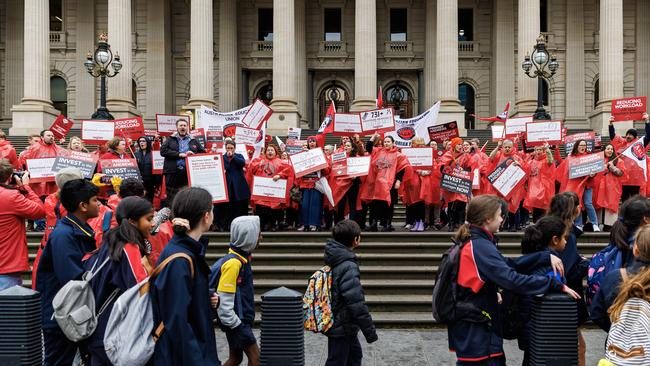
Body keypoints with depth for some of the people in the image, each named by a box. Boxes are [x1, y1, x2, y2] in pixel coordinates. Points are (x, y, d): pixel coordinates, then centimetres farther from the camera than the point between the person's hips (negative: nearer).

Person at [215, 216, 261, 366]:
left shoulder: (242, 258, 7)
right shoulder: (233, 263, -22)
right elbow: (223, 300, -24)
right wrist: (237, 325, -20)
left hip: (242, 319, 9)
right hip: (236, 321, -9)